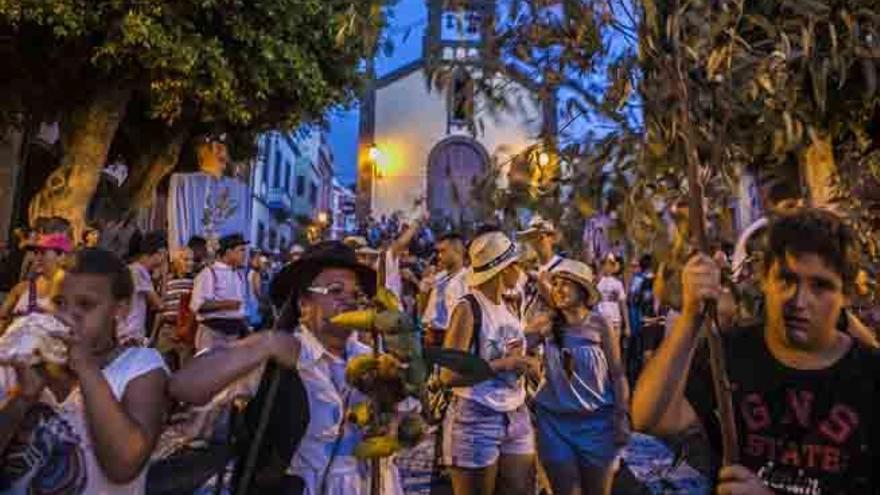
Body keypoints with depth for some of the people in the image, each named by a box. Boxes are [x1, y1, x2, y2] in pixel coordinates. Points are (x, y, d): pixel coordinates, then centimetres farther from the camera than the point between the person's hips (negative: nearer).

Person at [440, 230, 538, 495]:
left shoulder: (509, 307, 9)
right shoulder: (468, 308, -14)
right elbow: (448, 375, -20)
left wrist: (525, 363, 3)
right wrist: (502, 364, -20)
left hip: (516, 418, 7)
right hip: (476, 422, -7)